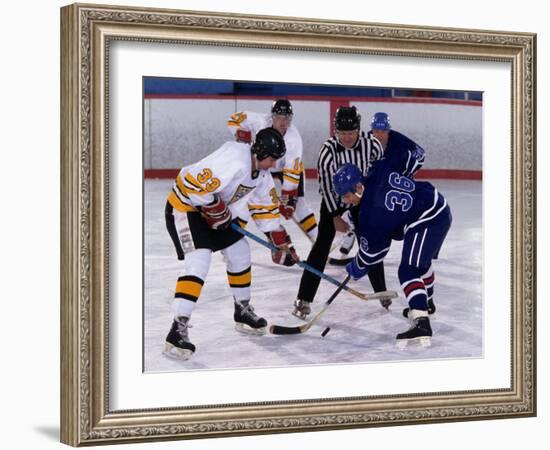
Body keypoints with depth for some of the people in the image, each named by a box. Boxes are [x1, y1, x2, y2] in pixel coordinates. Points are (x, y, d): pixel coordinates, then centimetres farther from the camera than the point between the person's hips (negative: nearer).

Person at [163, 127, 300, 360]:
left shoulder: (261, 172, 3)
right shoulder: (235, 162, -30)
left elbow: (266, 206, 14)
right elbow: (192, 184, -35)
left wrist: (282, 243, 11)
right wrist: (216, 211, -22)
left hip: (212, 210, 10)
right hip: (184, 207, -10)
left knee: (239, 251, 15)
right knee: (199, 261, -23)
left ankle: (243, 311, 33)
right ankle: (178, 330, -25)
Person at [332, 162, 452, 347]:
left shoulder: (370, 214, -21)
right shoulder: (379, 170, -5)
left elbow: (371, 252, -8)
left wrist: (355, 269, 10)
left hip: (426, 223, -10)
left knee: (409, 271, -14)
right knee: (420, 261, 30)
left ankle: (421, 322, -27)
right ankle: (424, 304, 51)